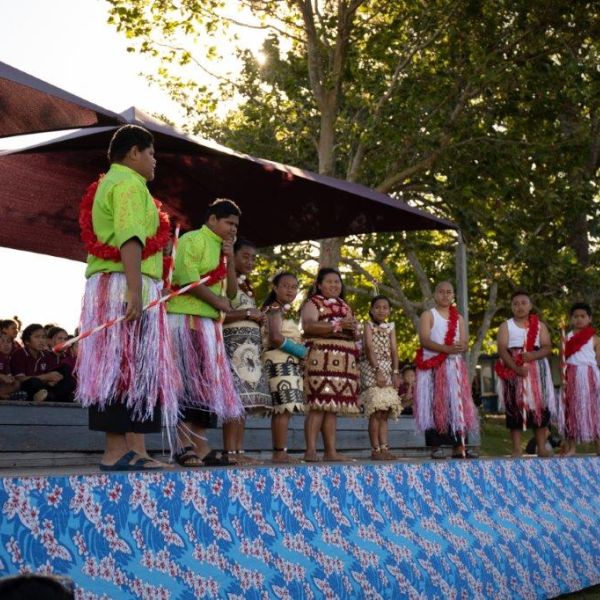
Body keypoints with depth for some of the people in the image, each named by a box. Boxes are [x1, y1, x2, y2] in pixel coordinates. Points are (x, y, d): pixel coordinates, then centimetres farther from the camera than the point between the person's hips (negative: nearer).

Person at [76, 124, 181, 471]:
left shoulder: (107, 184, 27)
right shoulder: (129, 184, -5)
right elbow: (130, 239, -18)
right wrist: (135, 290, -26)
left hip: (106, 287, 10)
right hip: (127, 286, -10)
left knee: (120, 367, 5)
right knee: (126, 366, -12)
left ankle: (134, 451, 4)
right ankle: (118, 452, -13)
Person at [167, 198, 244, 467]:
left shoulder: (220, 249, 22)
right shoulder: (192, 240, -4)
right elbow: (186, 277, -19)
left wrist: (230, 259, 6)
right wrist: (216, 301, -11)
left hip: (210, 323, 9)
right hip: (187, 319, -9)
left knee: (207, 382, 5)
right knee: (190, 381, -11)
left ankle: (200, 446, 7)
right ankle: (185, 445, -9)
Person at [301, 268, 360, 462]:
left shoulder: (344, 306, 25)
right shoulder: (313, 303, 3)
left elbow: (352, 331, 30)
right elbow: (308, 326, -15)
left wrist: (353, 328, 5)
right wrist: (337, 324, -18)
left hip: (344, 362, 7)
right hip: (321, 358, -7)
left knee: (333, 406, 5)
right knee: (319, 404, -15)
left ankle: (331, 451, 5)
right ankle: (311, 450, -17)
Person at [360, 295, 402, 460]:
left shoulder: (390, 327, 14)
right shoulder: (368, 325, 1)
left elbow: (394, 350, 5)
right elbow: (370, 348, -10)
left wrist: (396, 373, -6)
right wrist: (377, 370, -20)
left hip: (388, 369, 5)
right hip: (371, 368, -5)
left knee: (385, 413, 3)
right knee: (376, 411, -11)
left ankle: (384, 448, 3)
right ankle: (375, 449, -10)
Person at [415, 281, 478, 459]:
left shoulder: (459, 318, 16)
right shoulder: (428, 315, 2)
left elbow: (464, 343, 8)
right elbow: (424, 340, -12)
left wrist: (460, 347, -17)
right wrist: (447, 349, -24)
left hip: (454, 366, 4)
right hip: (433, 366, -4)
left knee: (457, 403, -1)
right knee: (435, 405, -6)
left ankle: (459, 446, 0)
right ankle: (435, 447, -4)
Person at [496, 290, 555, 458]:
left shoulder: (539, 325, 12)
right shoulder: (506, 326, 6)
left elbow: (547, 347, 2)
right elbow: (502, 350, -6)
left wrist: (534, 355, -20)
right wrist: (516, 368, -21)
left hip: (537, 370, 2)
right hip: (513, 370, -2)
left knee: (540, 405, -3)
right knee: (515, 406, -5)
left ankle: (541, 447, 3)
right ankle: (517, 449, -3)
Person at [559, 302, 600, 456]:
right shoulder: (567, 337, 9)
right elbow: (563, 360, 7)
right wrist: (563, 377, -5)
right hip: (572, 378, 2)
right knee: (572, 410, 2)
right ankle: (571, 447, 7)